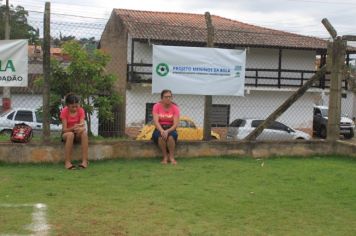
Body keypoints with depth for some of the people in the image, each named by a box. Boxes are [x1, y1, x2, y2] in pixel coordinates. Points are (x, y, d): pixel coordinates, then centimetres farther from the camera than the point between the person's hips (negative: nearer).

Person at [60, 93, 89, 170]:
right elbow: (64, 129, -20)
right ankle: (67, 162, -36)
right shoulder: (64, 111, -14)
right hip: (66, 133, -2)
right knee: (70, 134, -38)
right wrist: (73, 128, -40)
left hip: (78, 134, 2)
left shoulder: (81, 110, -9)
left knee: (84, 133, -34)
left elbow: (82, 126, -20)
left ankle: (84, 161, -36)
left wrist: (80, 128, -44)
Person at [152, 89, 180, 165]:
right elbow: (156, 121, -14)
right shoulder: (157, 106, -3)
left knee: (171, 135, -36)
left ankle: (171, 157, -22)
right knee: (160, 135, -36)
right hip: (159, 129, 0)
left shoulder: (175, 108, -3)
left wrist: (167, 131, -29)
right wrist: (162, 131, -32)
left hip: (170, 129, 0)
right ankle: (165, 157, -22)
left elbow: (175, 124, -10)